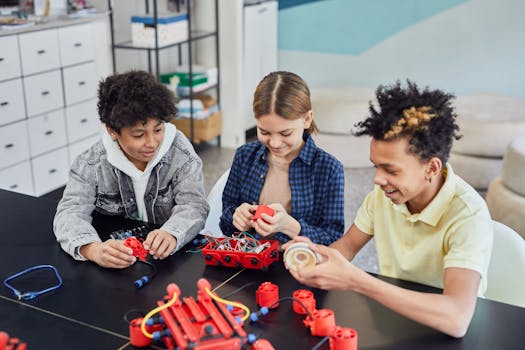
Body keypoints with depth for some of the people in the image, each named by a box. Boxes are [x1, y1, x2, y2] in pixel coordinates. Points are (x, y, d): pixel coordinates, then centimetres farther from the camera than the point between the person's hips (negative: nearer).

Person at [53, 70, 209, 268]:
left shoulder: (180, 152, -7)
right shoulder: (91, 164, -7)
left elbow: (193, 205, -14)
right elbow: (70, 213, -14)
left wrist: (171, 235, -37)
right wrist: (93, 249, -36)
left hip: (172, 261, -2)